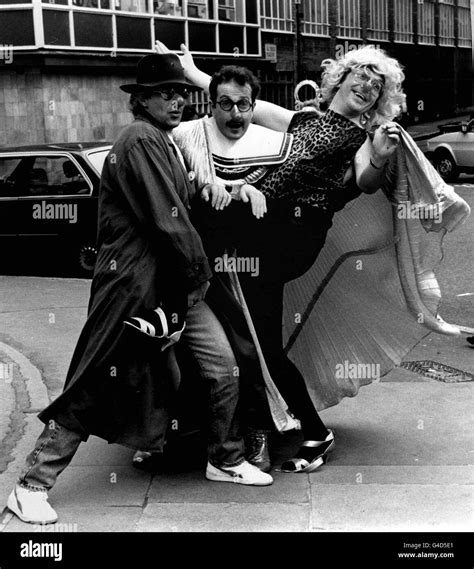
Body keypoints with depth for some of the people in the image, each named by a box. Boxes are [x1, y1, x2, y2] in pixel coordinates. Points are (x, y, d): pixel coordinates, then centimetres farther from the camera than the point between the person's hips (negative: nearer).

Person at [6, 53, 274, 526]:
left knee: (223, 365, 7)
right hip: (134, 282, -9)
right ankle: (32, 486, 8)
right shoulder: (141, 140, -14)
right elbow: (168, 221, -17)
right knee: (91, 389, -3)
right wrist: (199, 272, -8)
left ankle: (225, 460, 27)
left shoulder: (166, 144, 18)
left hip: (176, 282, 9)